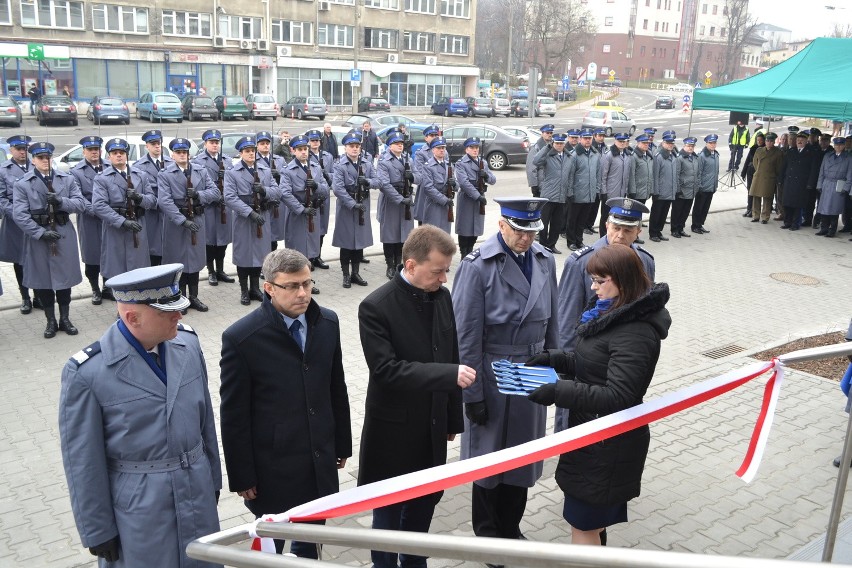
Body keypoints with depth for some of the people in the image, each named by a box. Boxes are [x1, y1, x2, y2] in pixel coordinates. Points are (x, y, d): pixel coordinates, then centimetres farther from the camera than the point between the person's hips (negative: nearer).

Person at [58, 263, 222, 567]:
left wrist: (212, 478, 13)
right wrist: (97, 531, -4)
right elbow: (83, 461, -10)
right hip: (138, 507, -4)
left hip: (198, 492, 5)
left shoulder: (188, 342, -5)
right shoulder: (86, 372, -19)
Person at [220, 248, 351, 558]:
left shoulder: (328, 322, -3)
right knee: (271, 545, 17)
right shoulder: (241, 337, -18)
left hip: (321, 461, 4)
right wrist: (242, 477, -7)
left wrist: (342, 444, 11)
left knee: (312, 542, 22)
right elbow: (234, 415, -11)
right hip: (273, 467, -4)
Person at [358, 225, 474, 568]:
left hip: (432, 427, 5)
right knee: (390, 511, 12)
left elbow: (450, 358, 7)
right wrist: (449, 374, -31)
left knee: (424, 506, 19)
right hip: (394, 430, -5)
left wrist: (452, 419, 12)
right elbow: (385, 369, -25)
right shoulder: (376, 307, -19)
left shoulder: (442, 297, 0)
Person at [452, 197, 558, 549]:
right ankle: (487, 533, 34)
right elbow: (467, 337, -14)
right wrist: (472, 395, -13)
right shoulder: (478, 266, -17)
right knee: (488, 456, 12)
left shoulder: (545, 261, 0)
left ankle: (511, 527, 38)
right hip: (493, 375, -5)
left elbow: (551, 322, 10)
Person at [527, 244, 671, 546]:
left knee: (583, 524, 3)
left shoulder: (635, 332, -24)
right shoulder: (616, 314, 6)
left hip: (609, 444, -9)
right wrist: (555, 358, 2)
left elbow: (617, 397, -27)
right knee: (593, 521, 22)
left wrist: (560, 392, -30)